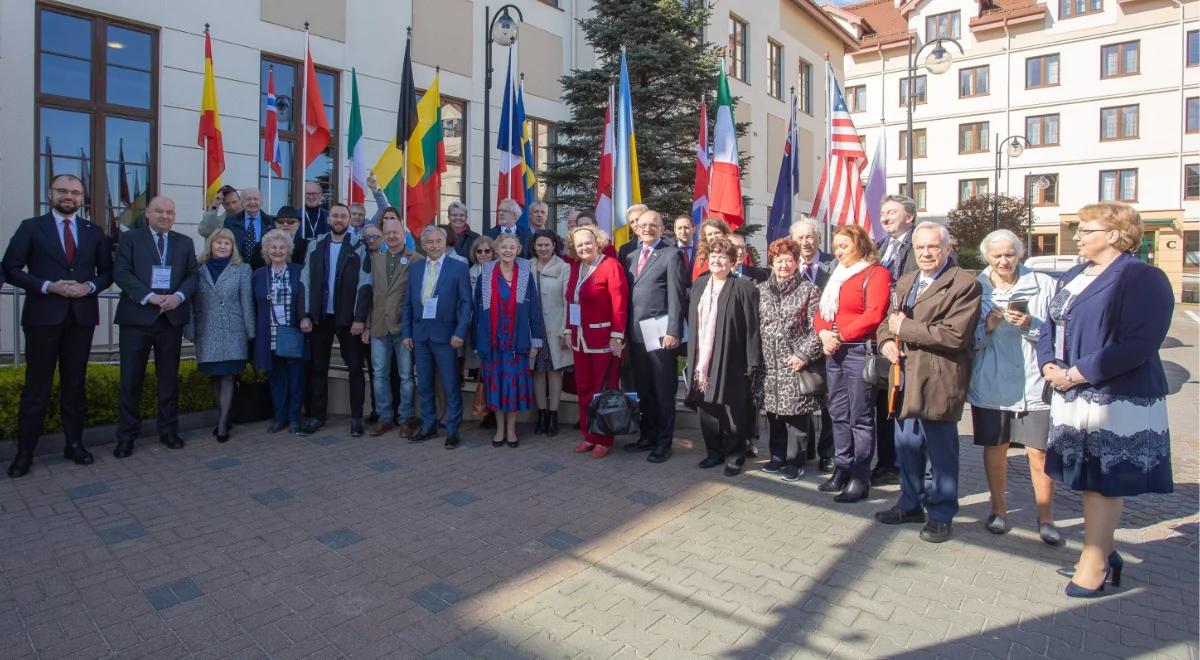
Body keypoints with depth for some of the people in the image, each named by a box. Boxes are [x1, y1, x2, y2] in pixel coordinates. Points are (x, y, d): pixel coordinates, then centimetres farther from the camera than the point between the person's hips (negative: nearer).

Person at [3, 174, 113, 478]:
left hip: (82, 315, 2)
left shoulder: (94, 232, 10)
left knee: (75, 382, 9)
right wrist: (48, 286, -15)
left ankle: (74, 443, 18)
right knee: (37, 385, 2)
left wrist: (90, 286, -9)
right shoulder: (31, 227, 3)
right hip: (43, 316, -2)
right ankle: (25, 451, 11)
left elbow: (108, 271, 11)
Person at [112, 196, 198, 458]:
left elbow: (192, 275, 6)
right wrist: (150, 297, -17)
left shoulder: (185, 243, 12)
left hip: (172, 318, 2)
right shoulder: (130, 238, 5)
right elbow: (121, 273, -5)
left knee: (169, 378, 9)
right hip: (137, 317, -2)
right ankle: (127, 436, 13)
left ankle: (169, 431, 20)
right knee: (131, 379, 2)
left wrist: (178, 296, -13)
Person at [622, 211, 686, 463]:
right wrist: (625, 331, 7)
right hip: (636, 334, 6)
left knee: (663, 392, 4)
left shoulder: (671, 254, -3)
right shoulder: (631, 256, 16)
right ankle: (648, 436, 29)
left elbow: (677, 296, -10)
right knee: (643, 390, 15)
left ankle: (663, 443, 15)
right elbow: (628, 294, 13)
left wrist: (673, 332, -16)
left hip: (659, 333, -6)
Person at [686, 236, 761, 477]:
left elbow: (752, 327, -10)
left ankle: (734, 457, 20)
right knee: (706, 410, 12)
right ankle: (714, 452, 29)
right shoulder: (699, 285, 12)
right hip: (702, 360, 6)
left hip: (730, 362, -5)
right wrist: (692, 356, 12)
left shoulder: (743, 287, -7)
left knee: (733, 413, 5)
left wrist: (752, 362, -13)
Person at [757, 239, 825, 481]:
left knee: (797, 412, 0)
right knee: (773, 411, 10)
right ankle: (777, 456, 24)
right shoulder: (761, 290, 10)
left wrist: (804, 354, -13)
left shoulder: (809, 289, -2)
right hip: (769, 363, 4)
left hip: (796, 363, -4)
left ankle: (794, 461, 12)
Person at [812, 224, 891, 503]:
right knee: (838, 414, 12)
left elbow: (874, 315, -16)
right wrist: (824, 334, -4)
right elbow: (823, 310, 16)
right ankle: (842, 470, 22)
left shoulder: (876, 273, -5)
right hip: (833, 351, 8)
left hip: (859, 350, -8)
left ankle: (861, 478, 5)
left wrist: (841, 336, -16)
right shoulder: (837, 275, 19)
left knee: (860, 416, -3)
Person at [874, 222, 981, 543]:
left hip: (938, 381, -7)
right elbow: (888, 321, 19)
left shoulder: (965, 285, -10)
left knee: (940, 450, 6)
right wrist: (886, 341, -4)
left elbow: (955, 335, -20)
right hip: (905, 378, 7)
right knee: (907, 446, 16)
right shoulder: (905, 282, 15)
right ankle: (911, 504, 33)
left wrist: (904, 328, -14)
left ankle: (941, 514, 23)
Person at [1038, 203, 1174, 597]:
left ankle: (1094, 564, 13)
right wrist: (1049, 366, -2)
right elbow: (1050, 328, 15)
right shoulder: (1073, 277, 14)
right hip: (1072, 398, 8)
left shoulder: (1143, 278, -11)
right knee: (1089, 478, 14)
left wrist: (1077, 374, -19)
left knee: (1104, 481, 1)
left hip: (1118, 400, -7)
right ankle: (1103, 554, 28)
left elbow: (1138, 346, -20)